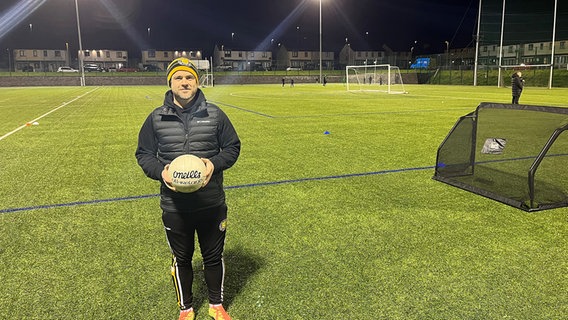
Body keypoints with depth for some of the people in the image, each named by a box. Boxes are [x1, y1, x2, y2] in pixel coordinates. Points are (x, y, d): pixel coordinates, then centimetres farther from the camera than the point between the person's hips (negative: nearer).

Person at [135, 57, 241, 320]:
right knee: (181, 259, 18)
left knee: (214, 256, 16)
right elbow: (144, 154, 5)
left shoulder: (214, 114, -3)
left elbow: (232, 146, 3)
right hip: (174, 207, 0)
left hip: (212, 204, 0)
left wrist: (215, 163, -16)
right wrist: (160, 171, -15)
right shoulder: (156, 118, -2)